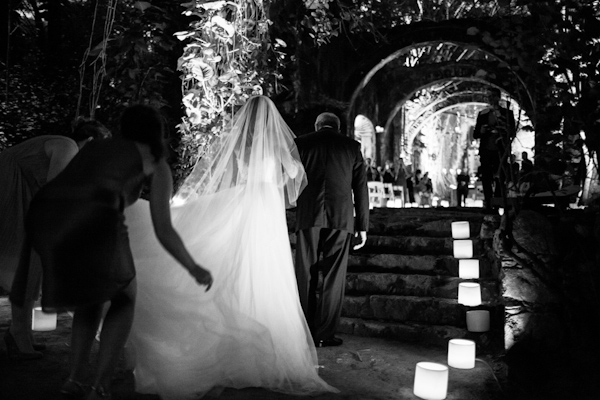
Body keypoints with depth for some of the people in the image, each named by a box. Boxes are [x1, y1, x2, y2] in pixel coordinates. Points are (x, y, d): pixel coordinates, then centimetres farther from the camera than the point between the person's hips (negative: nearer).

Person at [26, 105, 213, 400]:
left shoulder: (93, 146, 36)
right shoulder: (157, 165, 22)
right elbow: (163, 231, 17)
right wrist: (194, 269, 30)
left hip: (44, 216, 5)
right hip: (92, 222, -5)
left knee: (92, 295, 30)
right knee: (125, 299, 21)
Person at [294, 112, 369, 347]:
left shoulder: (300, 143, 9)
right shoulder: (351, 146, 9)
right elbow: (361, 187, 7)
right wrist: (362, 225, 10)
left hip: (308, 216, 0)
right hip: (341, 218, 0)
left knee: (305, 276, 7)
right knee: (334, 277, 5)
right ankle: (324, 334, 6)